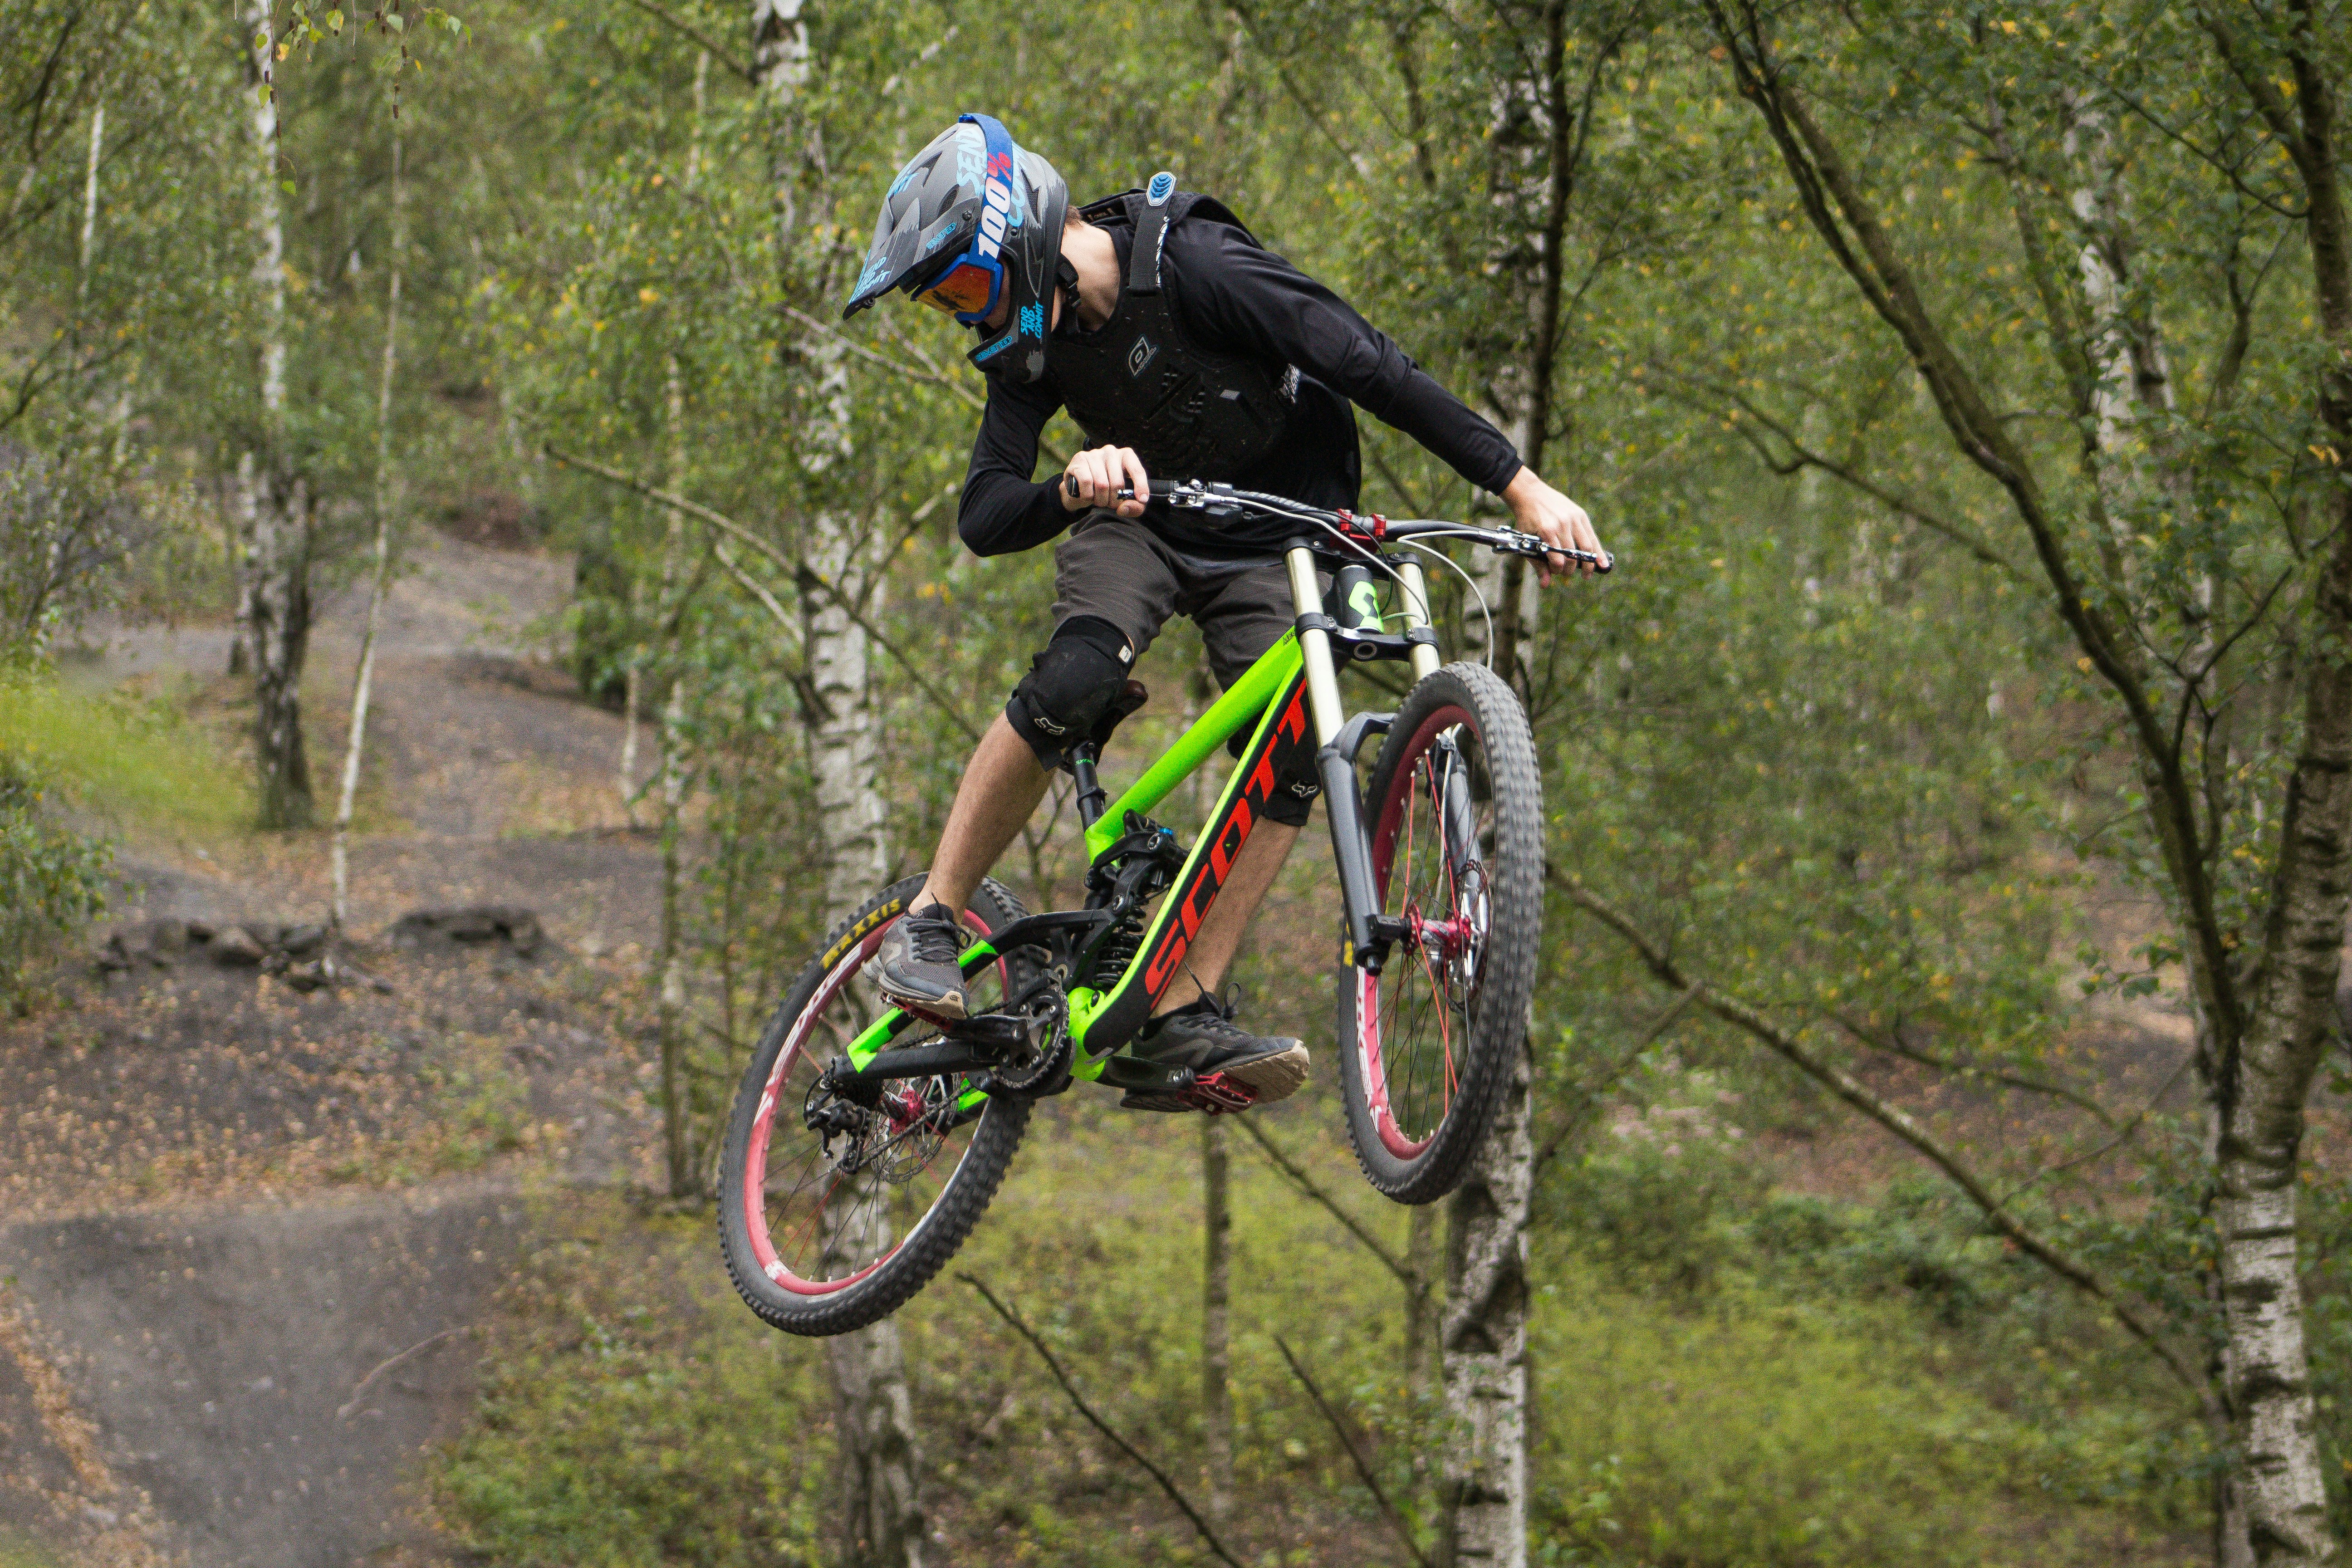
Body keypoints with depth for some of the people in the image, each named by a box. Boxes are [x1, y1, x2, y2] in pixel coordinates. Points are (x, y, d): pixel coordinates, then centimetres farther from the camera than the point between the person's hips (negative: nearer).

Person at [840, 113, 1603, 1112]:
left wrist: (1522, 487, -33)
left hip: (1272, 540, -2)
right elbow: (983, 520, -15)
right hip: (1134, 519, 3)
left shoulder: (1190, 267, -28)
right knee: (1076, 681, -27)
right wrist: (1073, 488, -39)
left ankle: (1180, 1021, -17)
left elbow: (1372, 369, -30)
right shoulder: (1035, 336, -10)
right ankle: (928, 920, -17)